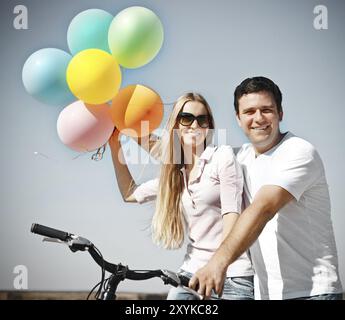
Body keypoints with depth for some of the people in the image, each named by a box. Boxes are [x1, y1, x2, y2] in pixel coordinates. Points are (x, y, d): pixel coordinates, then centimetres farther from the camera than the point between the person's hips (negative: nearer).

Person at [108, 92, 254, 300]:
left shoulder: (223, 156, -4)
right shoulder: (174, 174, 14)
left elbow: (231, 215, -13)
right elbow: (130, 194, 27)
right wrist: (115, 145, 20)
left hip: (232, 276, -5)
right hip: (191, 273, 5)